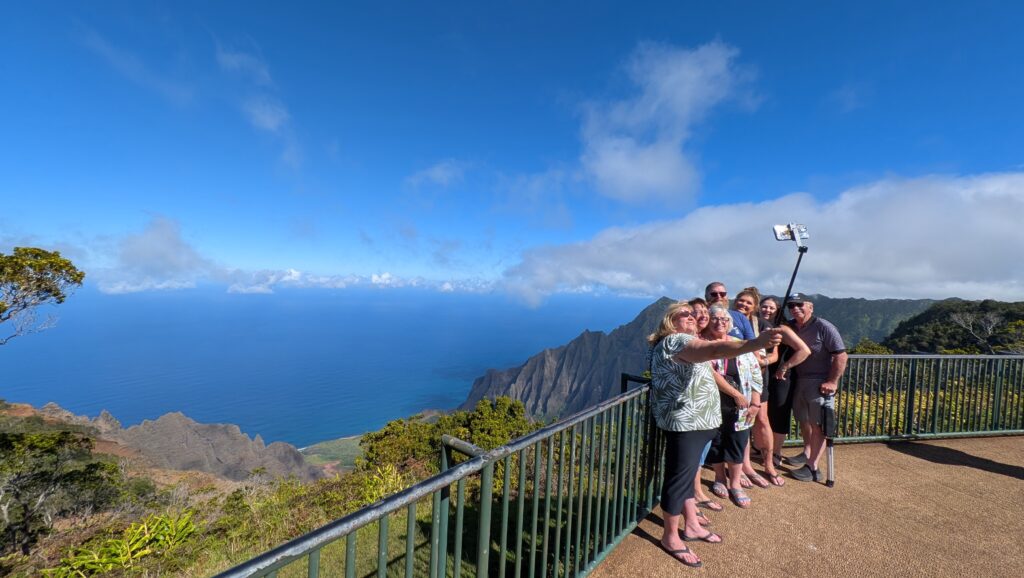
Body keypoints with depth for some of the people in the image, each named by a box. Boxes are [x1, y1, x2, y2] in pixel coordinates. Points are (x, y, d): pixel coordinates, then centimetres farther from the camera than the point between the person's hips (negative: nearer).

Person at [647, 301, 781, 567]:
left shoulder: (688, 343, 18)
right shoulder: (675, 341, -19)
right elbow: (715, 350, -34)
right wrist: (756, 343, -45)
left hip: (697, 421, 11)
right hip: (684, 423, -11)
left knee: (688, 474, 21)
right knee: (679, 478, 2)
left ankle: (691, 526, 37)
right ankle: (670, 537, 17)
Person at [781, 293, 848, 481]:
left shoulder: (824, 327, -15)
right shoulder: (790, 327, 3)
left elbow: (841, 355, -16)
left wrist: (832, 381, -18)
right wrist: (784, 365, -6)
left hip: (820, 382, -6)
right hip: (800, 380, 6)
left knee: (817, 425, 1)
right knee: (803, 419, 19)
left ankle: (812, 467, 9)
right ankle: (807, 453, 39)